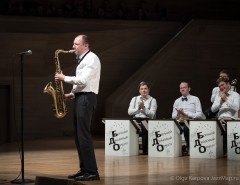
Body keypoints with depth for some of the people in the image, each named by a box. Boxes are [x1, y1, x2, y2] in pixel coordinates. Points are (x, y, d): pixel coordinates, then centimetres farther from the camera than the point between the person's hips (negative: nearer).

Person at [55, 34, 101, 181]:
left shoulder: (91, 58, -9)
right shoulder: (83, 59, 21)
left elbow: (83, 80, -20)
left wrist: (64, 78, -11)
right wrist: (72, 94, 11)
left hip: (86, 98, -10)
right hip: (80, 97, 10)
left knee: (84, 135, -12)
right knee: (79, 135, 10)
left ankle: (92, 172, -12)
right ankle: (84, 169, 14)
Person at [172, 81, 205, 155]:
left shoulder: (195, 99, 11)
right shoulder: (177, 101, 23)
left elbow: (199, 114, -1)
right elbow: (173, 116, 15)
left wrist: (186, 113, -11)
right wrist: (178, 114, -9)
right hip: (180, 122, 3)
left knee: (186, 128, -37)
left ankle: (188, 148, -20)